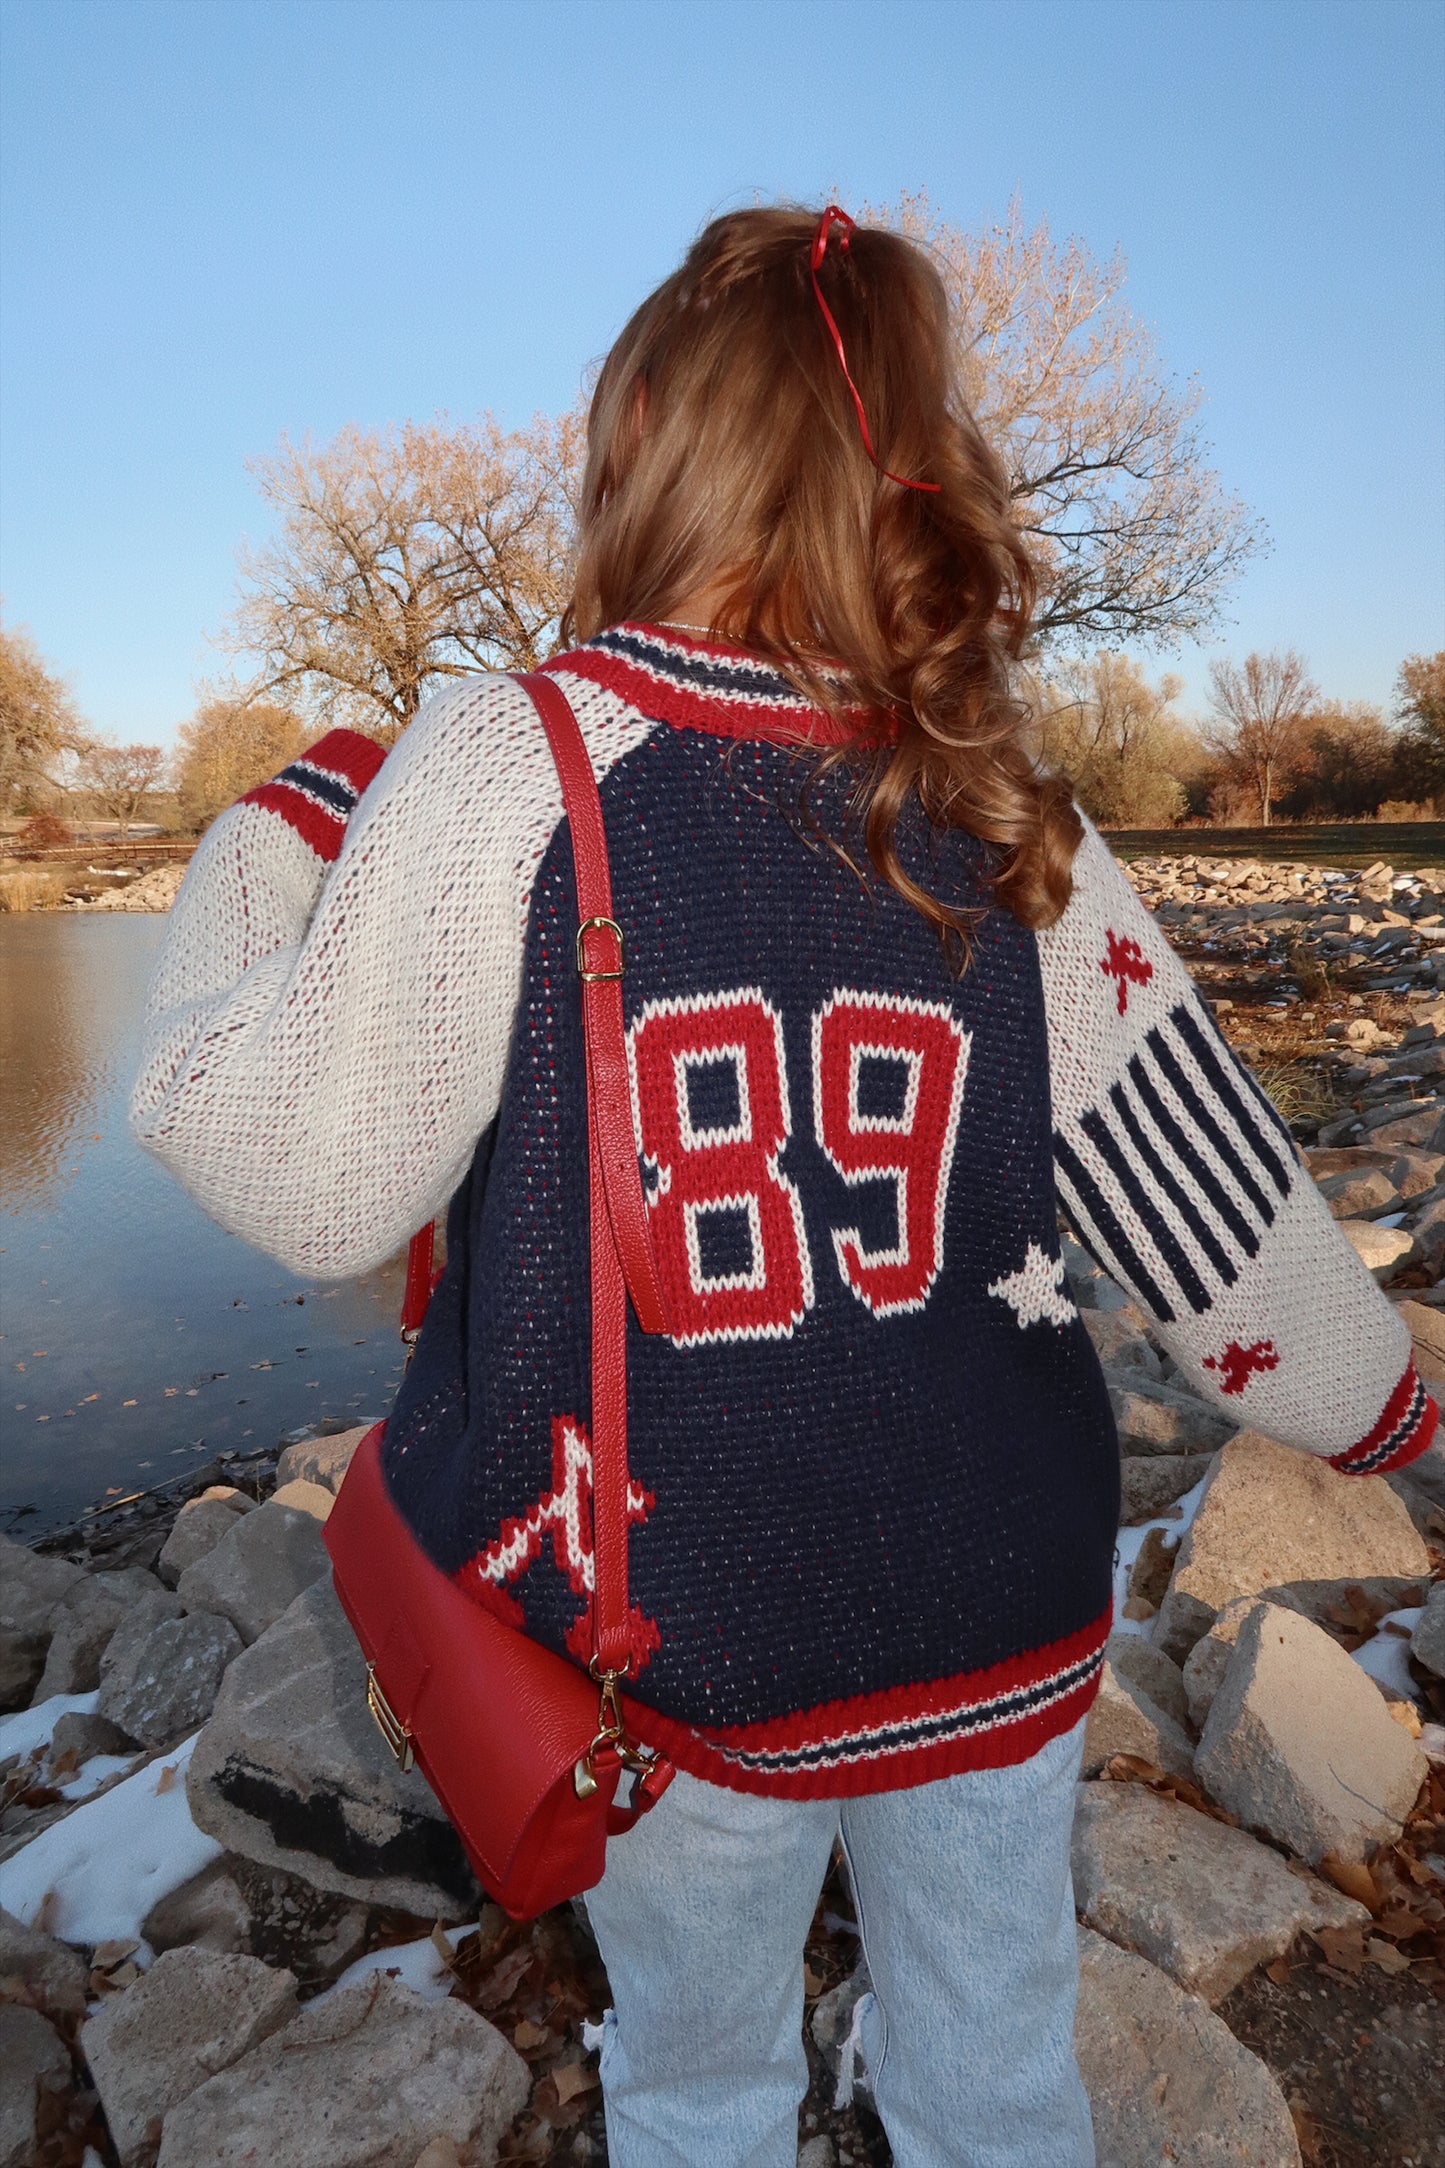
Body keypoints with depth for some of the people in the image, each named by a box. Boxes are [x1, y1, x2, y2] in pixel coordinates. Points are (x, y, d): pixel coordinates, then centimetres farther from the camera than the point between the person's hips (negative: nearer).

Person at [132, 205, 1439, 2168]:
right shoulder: (1009, 814, -7)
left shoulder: (509, 765, -18)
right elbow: (1218, 1211, -3)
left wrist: (274, 839, 1)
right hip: (1004, 1628, 3)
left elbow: (300, 1180, -14)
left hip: (681, 1638, -2)